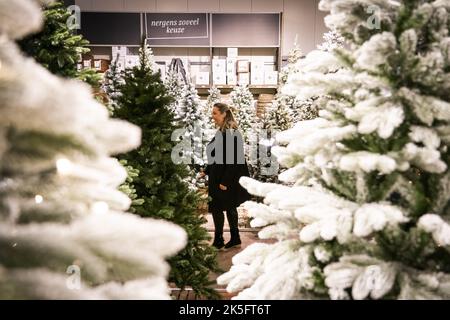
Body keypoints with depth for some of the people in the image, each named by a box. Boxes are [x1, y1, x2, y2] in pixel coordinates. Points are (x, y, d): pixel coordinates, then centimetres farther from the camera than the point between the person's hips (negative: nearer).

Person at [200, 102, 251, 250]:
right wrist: (207, 170, 19)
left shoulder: (230, 133, -19)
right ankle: (235, 239, 24)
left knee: (217, 208, -1)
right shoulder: (221, 132, 9)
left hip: (226, 179, -9)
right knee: (230, 207, 14)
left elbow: (232, 159, -22)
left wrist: (225, 181, -23)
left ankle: (218, 242, 10)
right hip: (217, 176, 9)